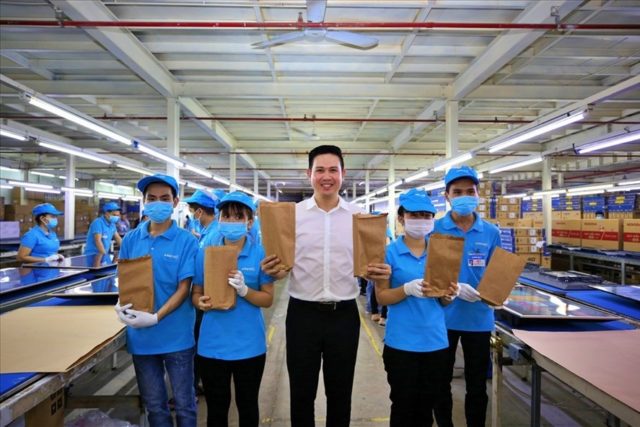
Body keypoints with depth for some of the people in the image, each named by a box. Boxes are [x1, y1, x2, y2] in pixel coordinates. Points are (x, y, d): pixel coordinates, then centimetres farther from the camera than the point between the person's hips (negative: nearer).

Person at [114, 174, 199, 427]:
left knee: (184, 404, 12)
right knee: (153, 404, 19)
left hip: (176, 336, -3)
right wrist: (121, 306, -11)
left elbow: (183, 289, -12)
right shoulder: (131, 240, 3)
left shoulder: (186, 241, -9)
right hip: (140, 336, 4)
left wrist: (155, 317, -22)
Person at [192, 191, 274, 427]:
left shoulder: (260, 252, -8)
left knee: (247, 405, 17)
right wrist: (201, 302, -18)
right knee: (216, 407, 17)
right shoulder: (205, 250, -2)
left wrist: (244, 290, -23)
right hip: (212, 343, 1)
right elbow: (195, 293, 5)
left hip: (249, 344, -1)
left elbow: (268, 299, -5)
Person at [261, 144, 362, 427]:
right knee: (301, 392, 14)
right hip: (303, 313, 0)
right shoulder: (292, 214, -2)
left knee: (340, 392, 17)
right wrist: (272, 271, -21)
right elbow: (279, 266, 2)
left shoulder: (359, 216, 1)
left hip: (344, 314, 1)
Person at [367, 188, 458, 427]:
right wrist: (407, 289, -24)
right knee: (403, 405, 10)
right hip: (402, 342, -3)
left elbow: (443, 302, 9)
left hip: (435, 340, 4)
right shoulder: (390, 251, -8)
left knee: (428, 404, 16)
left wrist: (448, 295, -13)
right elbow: (381, 297, -7)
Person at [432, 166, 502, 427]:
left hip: (479, 318, 2)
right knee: (441, 381, 15)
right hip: (443, 316, -1)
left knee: (477, 384, 16)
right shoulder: (434, 230, -8)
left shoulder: (491, 232, 0)